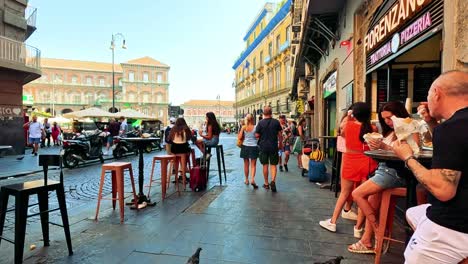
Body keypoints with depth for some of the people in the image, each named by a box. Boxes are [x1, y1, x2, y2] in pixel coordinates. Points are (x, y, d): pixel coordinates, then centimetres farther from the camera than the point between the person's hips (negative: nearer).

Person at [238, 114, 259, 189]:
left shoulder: (243, 127, -3)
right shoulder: (255, 127, -7)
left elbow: (239, 137, -4)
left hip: (245, 146, 2)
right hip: (253, 147, -2)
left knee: (246, 164, 14)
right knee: (253, 165, 3)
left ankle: (247, 180, 24)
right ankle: (252, 179, -13)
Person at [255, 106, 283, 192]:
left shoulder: (260, 122, -7)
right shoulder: (276, 122, -3)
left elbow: (256, 135, -7)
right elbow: (280, 134, 2)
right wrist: (280, 143, 17)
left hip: (263, 146, 0)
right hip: (274, 146, 1)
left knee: (265, 165, 10)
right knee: (273, 165, 8)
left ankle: (266, 183, 18)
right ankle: (273, 180, -12)